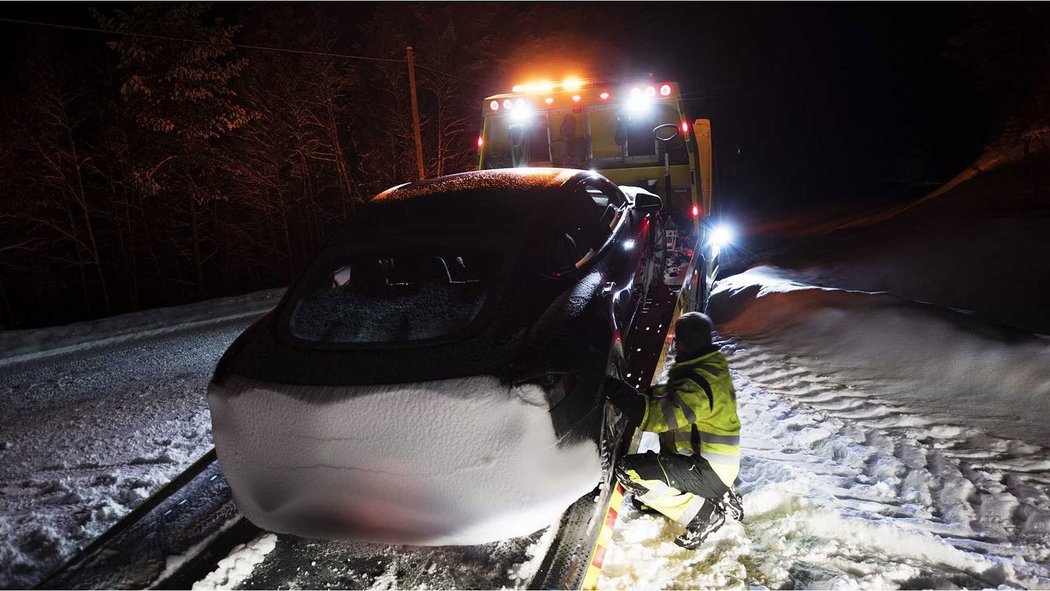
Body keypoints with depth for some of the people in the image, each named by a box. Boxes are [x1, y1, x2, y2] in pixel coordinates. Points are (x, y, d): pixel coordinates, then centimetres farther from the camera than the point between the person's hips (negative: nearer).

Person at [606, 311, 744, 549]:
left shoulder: (701, 380, -24)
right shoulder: (711, 367, 9)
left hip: (707, 471, -10)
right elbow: (669, 395, 15)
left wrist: (616, 390, -30)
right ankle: (719, 497, 16)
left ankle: (702, 514, -10)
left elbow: (660, 416, -34)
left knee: (629, 471, -23)